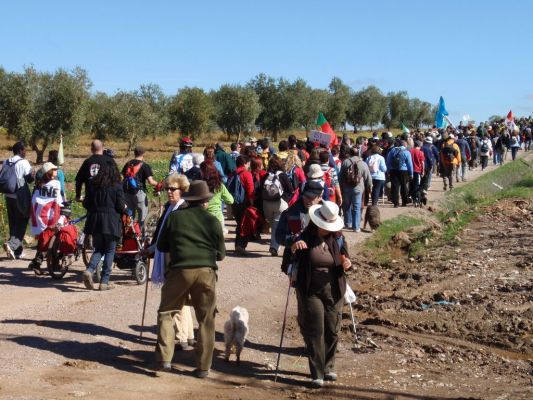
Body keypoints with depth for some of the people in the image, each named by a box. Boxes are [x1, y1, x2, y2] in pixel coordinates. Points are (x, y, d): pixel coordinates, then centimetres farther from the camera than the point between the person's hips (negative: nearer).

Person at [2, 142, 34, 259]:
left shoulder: (5, 163, 8)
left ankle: (17, 251, 16)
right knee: (22, 223, 0)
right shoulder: (23, 163, -12)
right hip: (21, 198, -7)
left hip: (8, 197, 7)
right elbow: (30, 179, -13)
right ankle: (12, 244, -21)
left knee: (13, 224, 12)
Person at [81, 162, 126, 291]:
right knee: (109, 251, 7)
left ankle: (89, 270, -11)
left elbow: (86, 204, 7)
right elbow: (121, 206, -8)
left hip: (95, 222, 4)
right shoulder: (117, 186, -6)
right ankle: (104, 282, 5)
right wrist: (124, 209, 14)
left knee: (98, 249, 16)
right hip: (111, 222, -4)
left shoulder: (92, 185, 5)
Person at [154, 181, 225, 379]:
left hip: (179, 271, 0)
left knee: (166, 312, 14)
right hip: (206, 272, 0)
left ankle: (164, 358, 5)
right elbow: (221, 254, 11)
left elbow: (161, 246, 13)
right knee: (206, 320, 8)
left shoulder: (174, 217, 6)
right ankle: (203, 367, 9)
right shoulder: (212, 221, 6)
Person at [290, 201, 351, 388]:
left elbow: (345, 259, 7)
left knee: (332, 331, 10)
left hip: (333, 291, 3)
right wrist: (293, 249, -22)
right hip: (310, 292, -3)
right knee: (314, 332, -4)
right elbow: (292, 261, 0)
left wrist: (346, 264, -17)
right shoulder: (305, 238, -6)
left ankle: (328, 367, 28)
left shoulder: (337, 239, 1)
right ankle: (317, 374, 1)